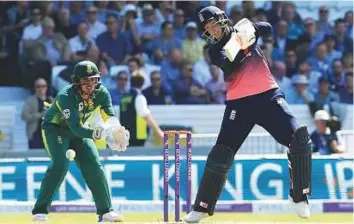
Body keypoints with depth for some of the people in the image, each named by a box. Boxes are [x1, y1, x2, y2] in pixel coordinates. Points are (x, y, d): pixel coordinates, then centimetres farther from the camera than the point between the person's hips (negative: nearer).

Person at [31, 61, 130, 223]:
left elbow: (110, 117, -29)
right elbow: (76, 128, -42)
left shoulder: (101, 93, -18)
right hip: (55, 128, -5)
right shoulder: (66, 96, -34)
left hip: (78, 129, 5)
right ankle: (39, 211, -23)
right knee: (60, 164, -24)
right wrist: (101, 133, -58)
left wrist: (117, 133, -51)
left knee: (94, 166, -4)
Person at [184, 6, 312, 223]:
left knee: (300, 139, -15)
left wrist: (251, 26, -22)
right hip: (239, 103, -1)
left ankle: (299, 197, -2)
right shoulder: (216, 50, 5)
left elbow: (268, 29, -6)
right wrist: (241, 45, -26)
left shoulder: (242, 32, 10)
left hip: (268, 96, 1)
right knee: (221, 154, -6)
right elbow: (229, 66, -14)